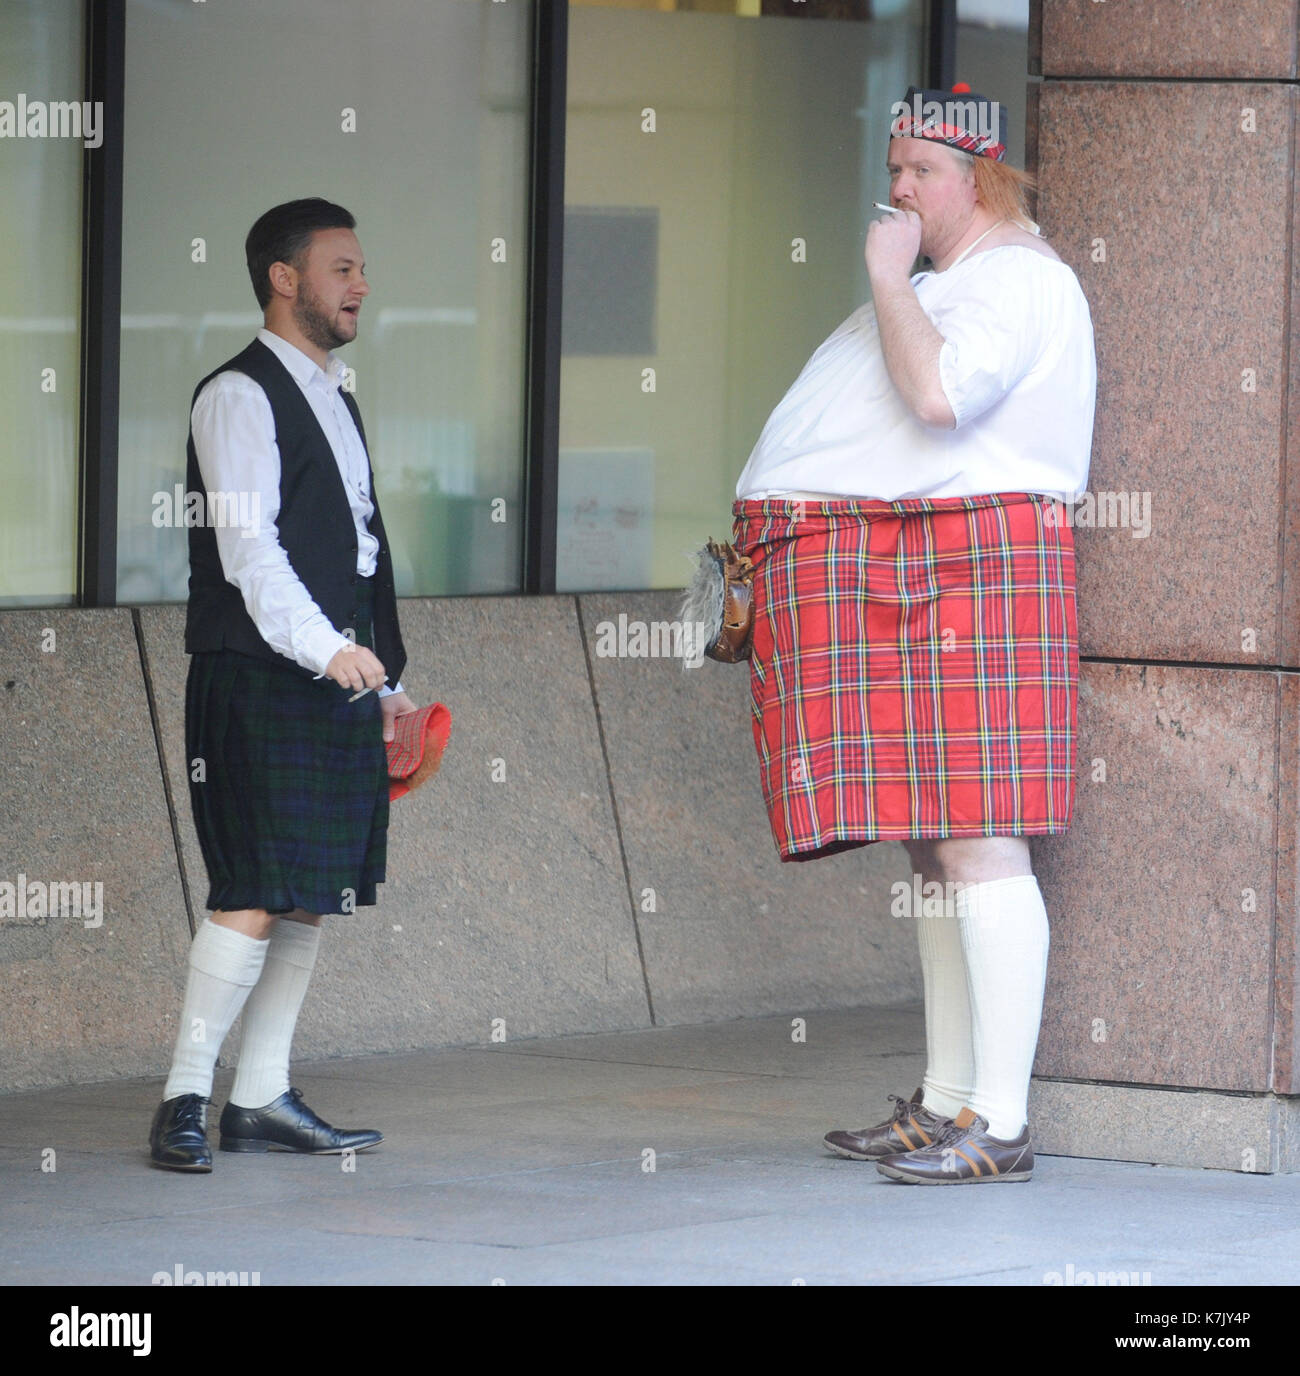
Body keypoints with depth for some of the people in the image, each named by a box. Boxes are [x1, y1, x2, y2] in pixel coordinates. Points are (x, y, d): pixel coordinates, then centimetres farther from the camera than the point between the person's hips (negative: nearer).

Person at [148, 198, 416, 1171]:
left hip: (338, 688, 9)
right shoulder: (240, 396, -6)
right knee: (256, 897, -13)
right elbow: (248, 549, -17)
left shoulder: (333, 399, 21)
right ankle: (185, 1098, -8)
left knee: (313, 894, 7)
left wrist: (384, 679, 19)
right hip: (258, 687, -9)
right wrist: (324, 646, -27)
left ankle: (263, 1098, 12)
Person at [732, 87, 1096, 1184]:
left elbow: (936, 392, -24)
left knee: (975, 845, -13)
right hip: (888, 581, 11)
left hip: (963, 574, -11)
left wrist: (888, 276, -14)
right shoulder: (954, 280, 25)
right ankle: (946, 1105, 15)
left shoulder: (1016, 279, -9)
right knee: (933, 846, 11)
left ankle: (1000, 1124, -15)